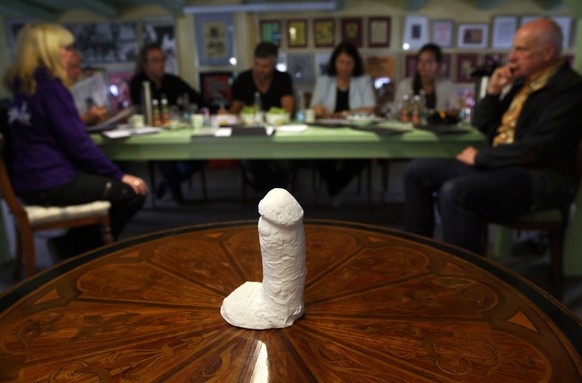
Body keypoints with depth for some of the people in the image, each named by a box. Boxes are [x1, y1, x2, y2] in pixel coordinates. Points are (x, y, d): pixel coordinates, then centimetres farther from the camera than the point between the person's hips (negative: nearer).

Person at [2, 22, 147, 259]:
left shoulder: (22, 86, 12)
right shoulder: (50, 86, -16)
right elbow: (77, 142, -20)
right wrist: (119, 175, -14)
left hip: (31, 180, 10)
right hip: (51, 184, -10)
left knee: (107, 182, 24)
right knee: (133, 192, -7)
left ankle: (75, 243, 22)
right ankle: (75, 248, 8)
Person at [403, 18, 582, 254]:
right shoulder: (524, 81, 15)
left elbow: (537, 148, -22)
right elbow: (482, 126, 17)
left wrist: (479, 156, -11)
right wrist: (493, 91, 1)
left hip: (538, 176, -9)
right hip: (499, 164, 9)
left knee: (455, 191, -34)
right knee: (417, 171, 0)